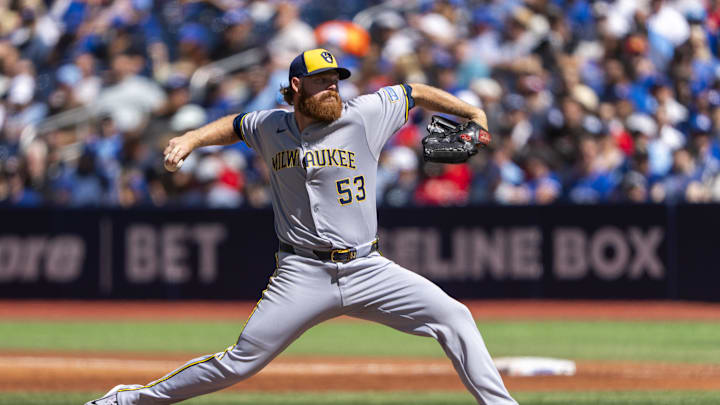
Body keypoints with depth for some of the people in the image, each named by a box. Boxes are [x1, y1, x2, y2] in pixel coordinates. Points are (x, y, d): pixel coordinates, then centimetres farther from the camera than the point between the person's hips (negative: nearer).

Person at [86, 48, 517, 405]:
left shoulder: (363, 115, -2)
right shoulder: (270, 127, 5)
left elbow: (416, 92, 12)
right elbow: (234, 126, 27)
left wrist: (472, 113, 14)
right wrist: (191, 140, 13)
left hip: (367, 269, 1)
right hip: (303, 274, -1)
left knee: (453, 317, -14)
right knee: (241, 362, -5)